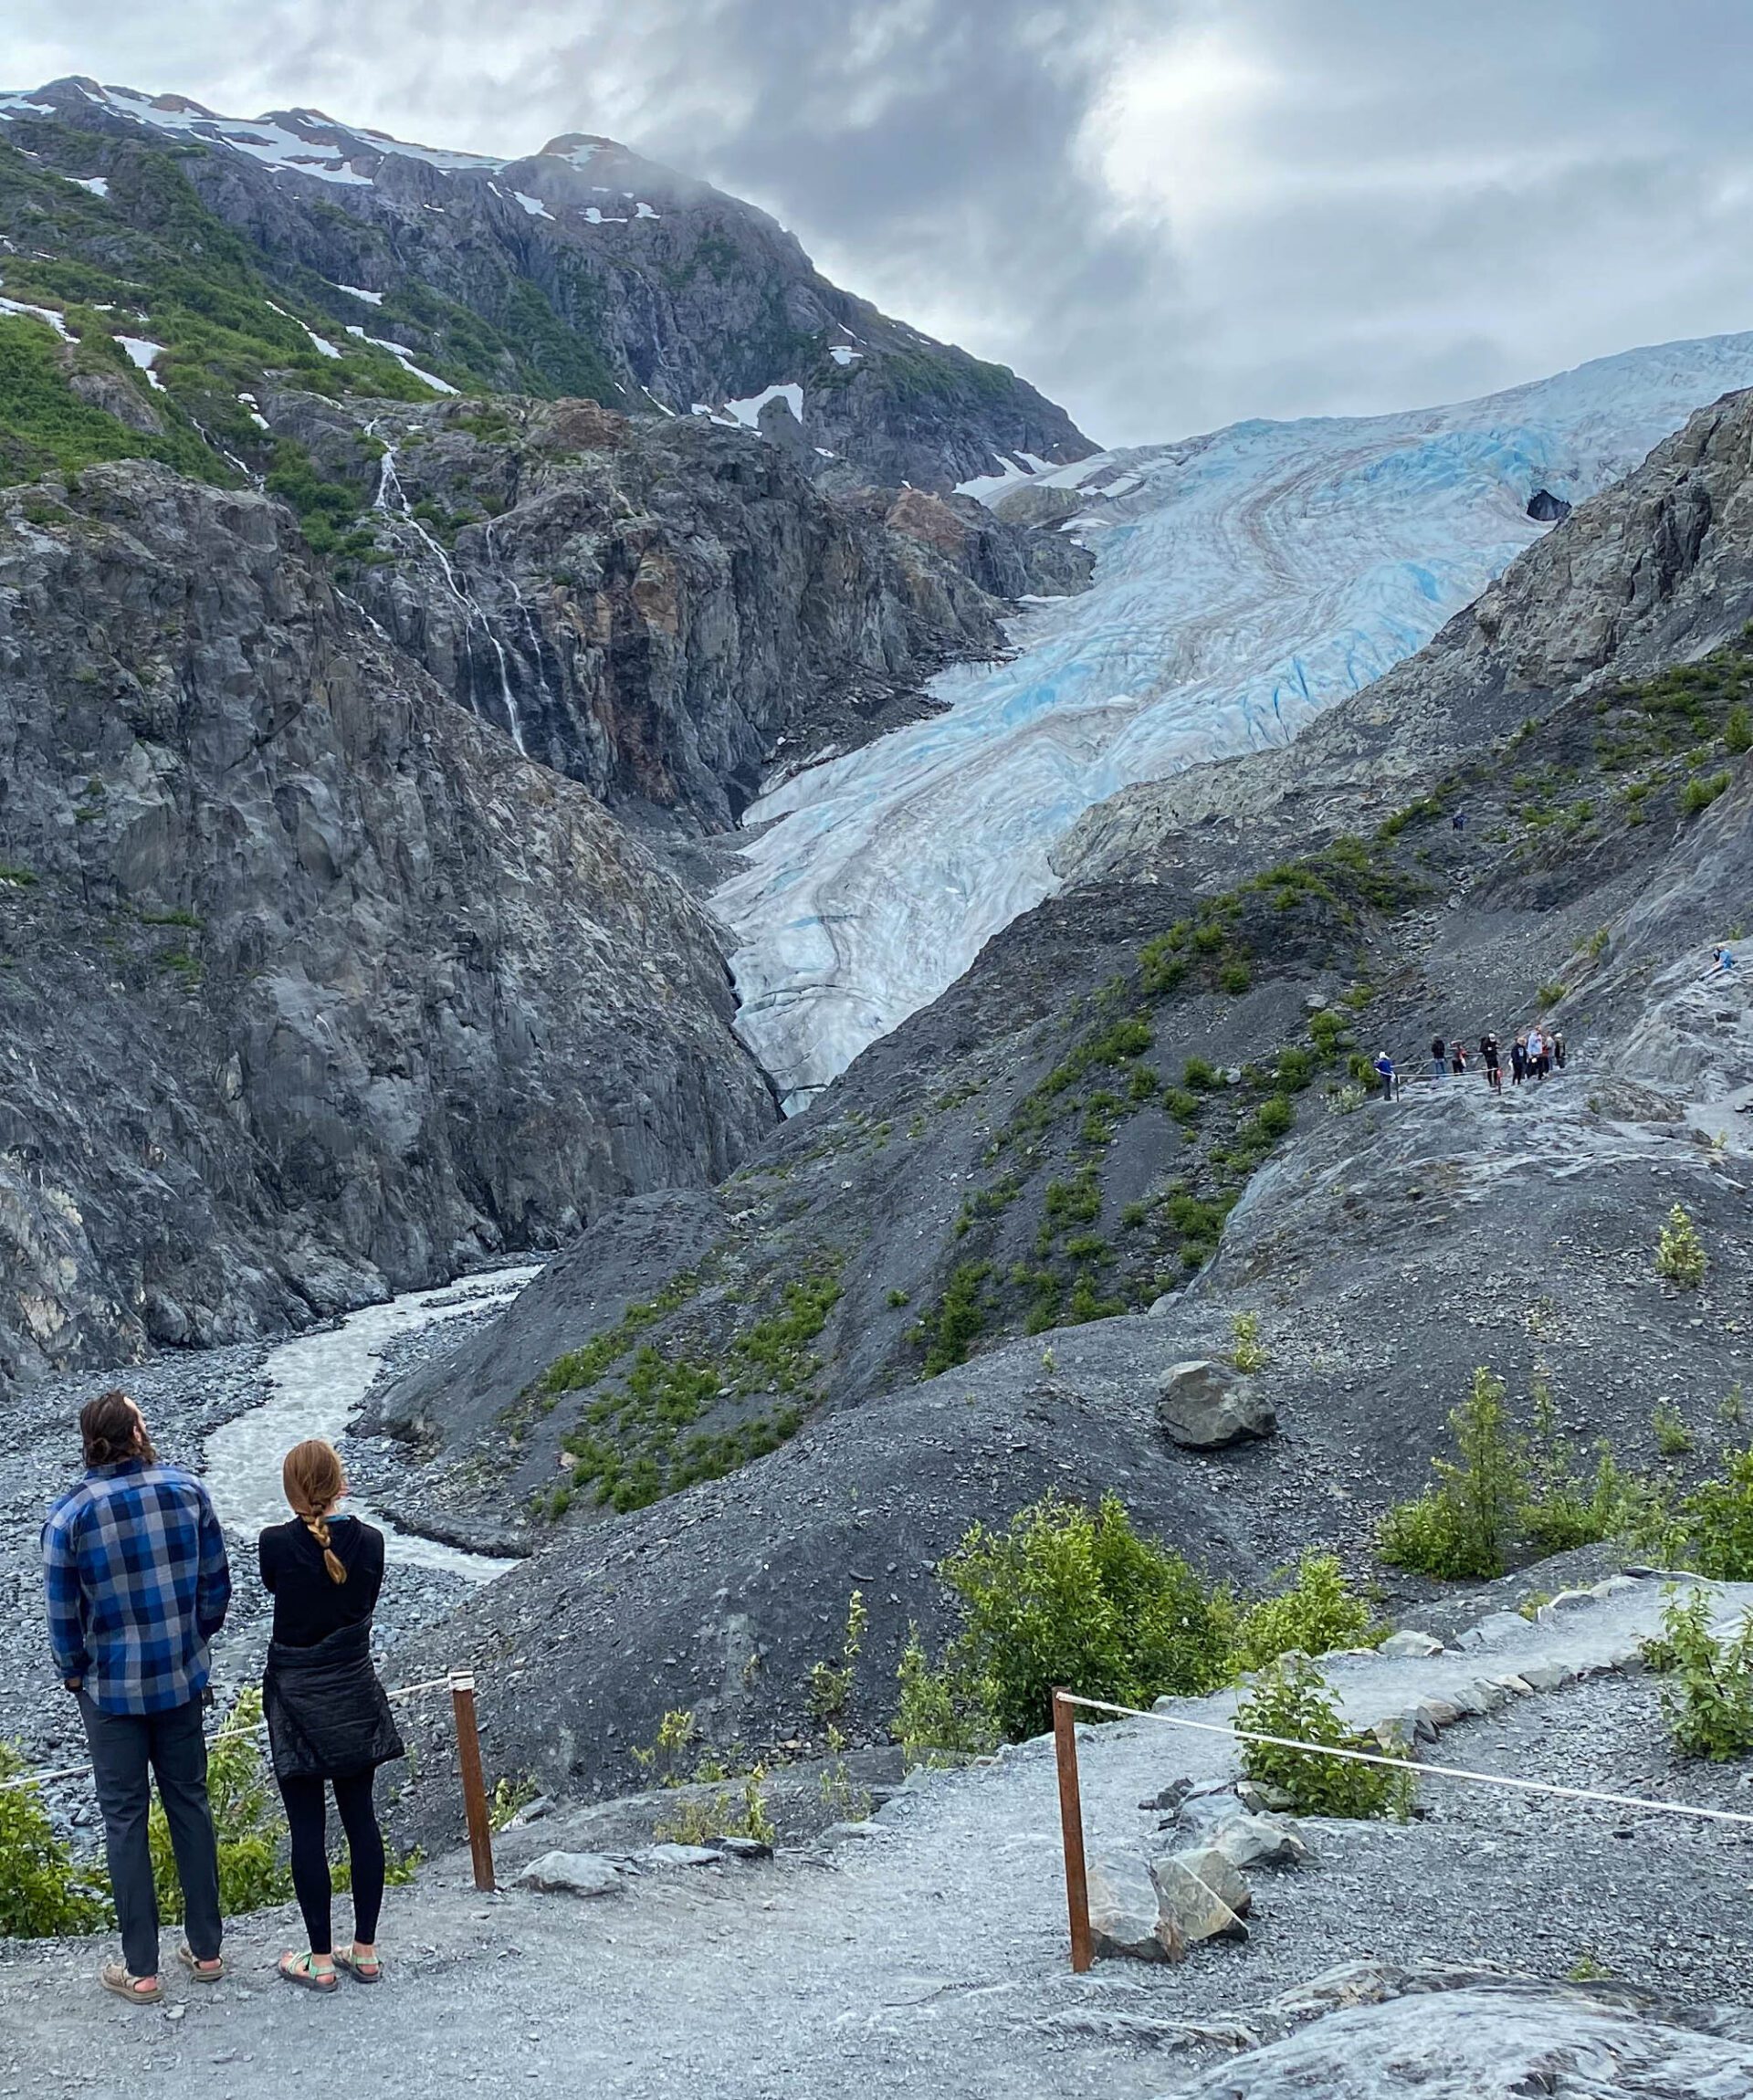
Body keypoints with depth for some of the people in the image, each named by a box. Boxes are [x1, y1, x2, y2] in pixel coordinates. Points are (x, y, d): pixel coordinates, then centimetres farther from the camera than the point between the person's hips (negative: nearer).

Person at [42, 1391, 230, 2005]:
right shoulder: (188, 1491, -9)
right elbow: (217, 1584, -1)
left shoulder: (68, 1517, -15)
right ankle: (206, 1949, 25)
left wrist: (74, 1674, 10)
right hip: (183, 1679, 2)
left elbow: (63, 1615, -8)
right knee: (189, 1802, 16)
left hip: (111, 1689, -2)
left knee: (125, 1818, 8)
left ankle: (140, 1970, 15)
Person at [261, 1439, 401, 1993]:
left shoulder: (276, 1543, -16)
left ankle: (320, 1959, 11)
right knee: (360, 1818, 11)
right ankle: (365, 1951, 19)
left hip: (296, 1701, -3)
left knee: (307, 1828, 4)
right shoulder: (369, 1541, -8)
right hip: (355, 1697, 3)